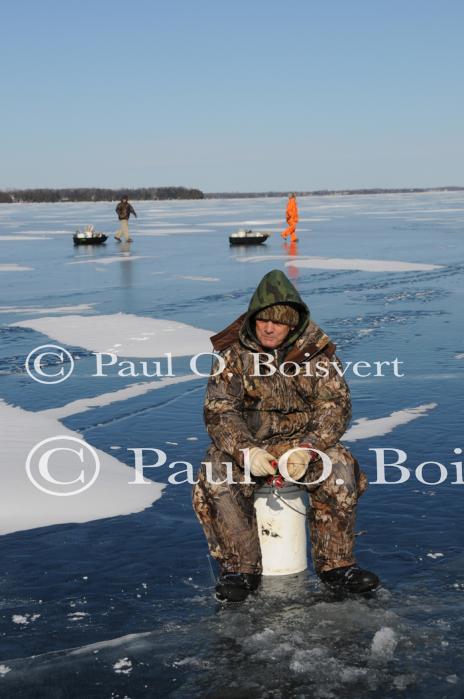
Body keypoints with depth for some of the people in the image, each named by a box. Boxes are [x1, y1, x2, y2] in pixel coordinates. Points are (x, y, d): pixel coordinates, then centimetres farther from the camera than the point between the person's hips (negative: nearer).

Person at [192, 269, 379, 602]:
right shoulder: (234, 353, -4)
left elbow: (335, 406, -8)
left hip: (304, 440, 0)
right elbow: (219, 411, -10)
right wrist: (246, 451, -30)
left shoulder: (316, 351, -3)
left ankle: (335, 564, -13)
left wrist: (307, 449, -26)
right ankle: (240, 567, -14)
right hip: (245, 444, 0)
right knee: (214, 479, -29)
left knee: (340, 469, -28)